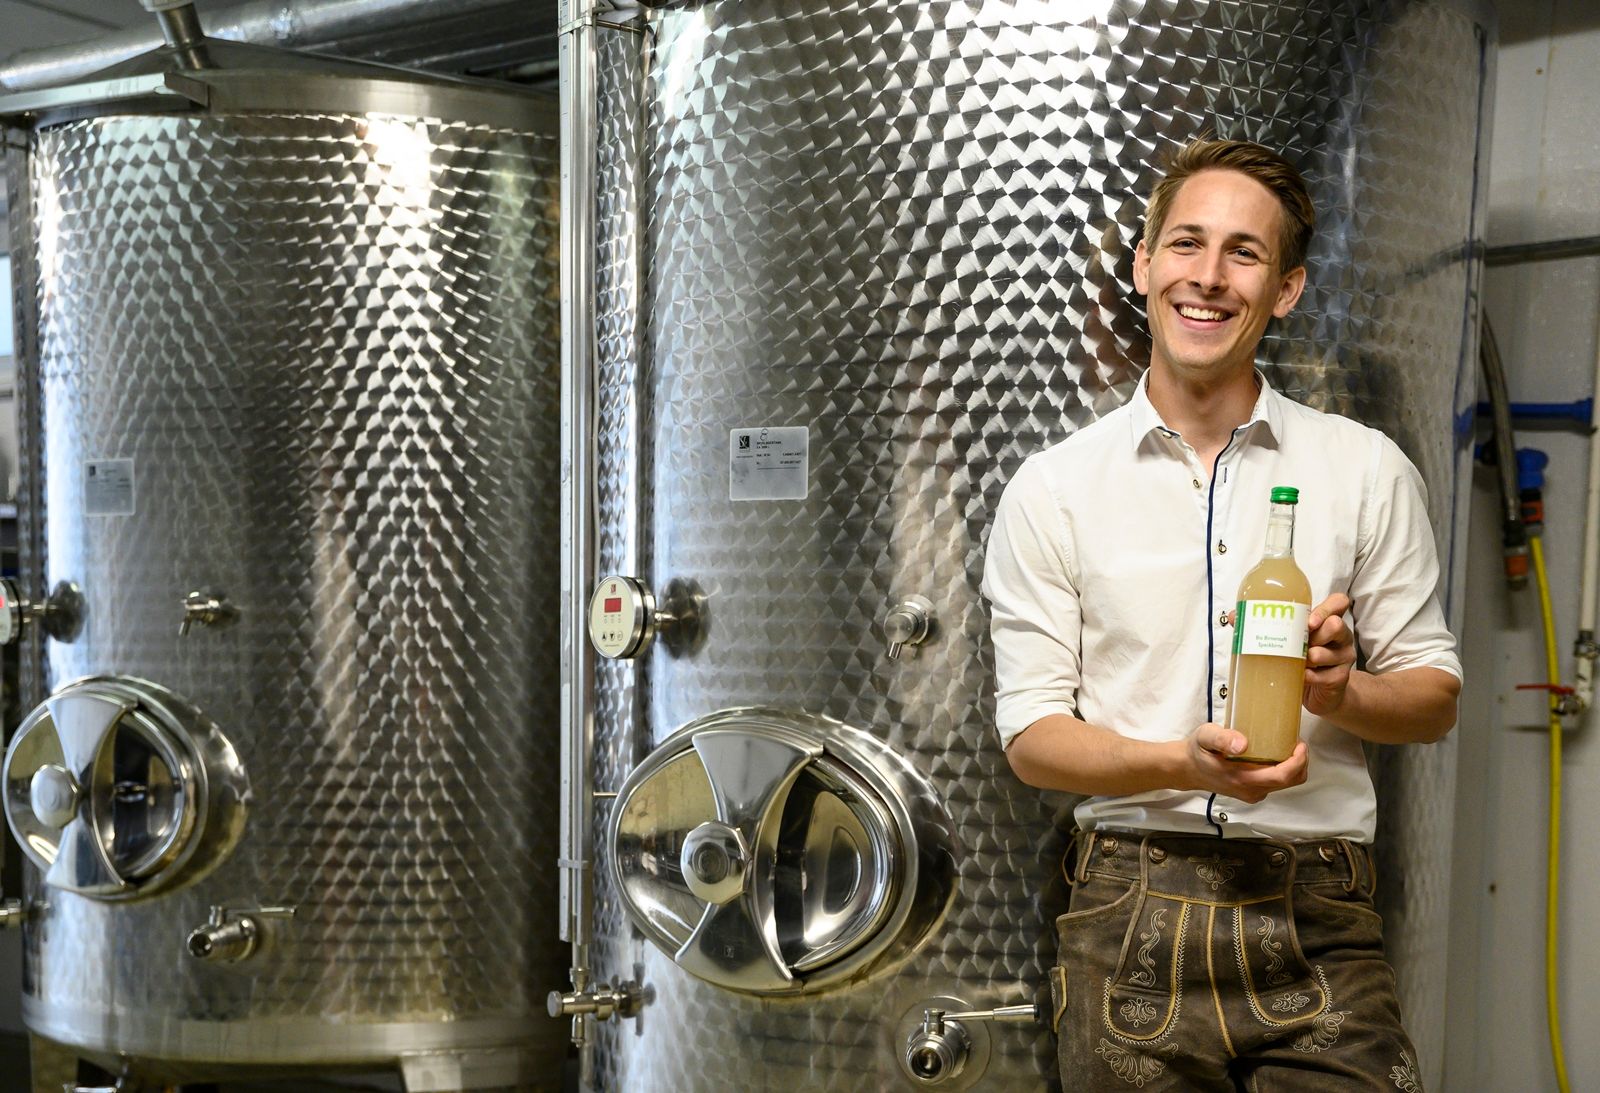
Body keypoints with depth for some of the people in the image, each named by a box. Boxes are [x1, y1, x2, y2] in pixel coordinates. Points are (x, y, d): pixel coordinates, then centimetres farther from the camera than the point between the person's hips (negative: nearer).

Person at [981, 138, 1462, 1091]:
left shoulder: (1368, 470, 5)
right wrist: (1183, 763, -18)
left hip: (1318, 917, 1)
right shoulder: (1052, 491, 1)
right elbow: (1032, 735, 0)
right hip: (1132, 912, 0)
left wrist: (1344, 691, -13)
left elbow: (1435, 695, 10)